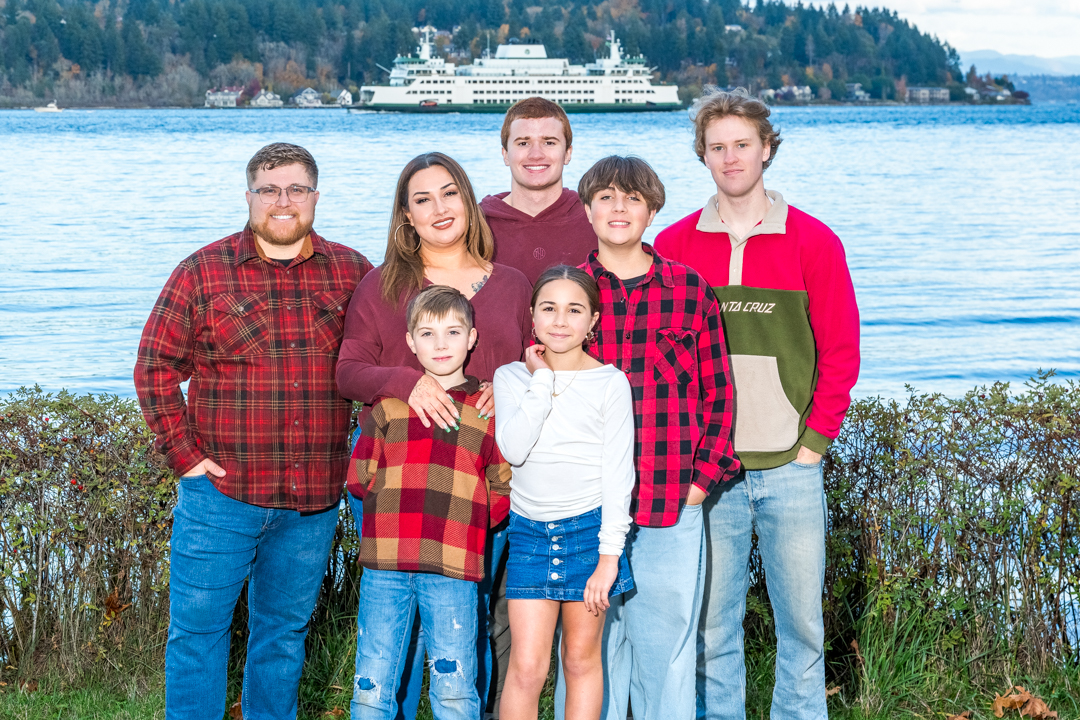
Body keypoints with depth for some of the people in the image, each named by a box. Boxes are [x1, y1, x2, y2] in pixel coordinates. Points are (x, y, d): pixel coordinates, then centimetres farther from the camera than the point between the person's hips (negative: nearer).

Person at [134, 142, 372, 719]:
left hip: (314, 497, 2)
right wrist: (183, 451, -6)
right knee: (197, 629, 2)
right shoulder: (203, 271, -1)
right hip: (221, 487, -2)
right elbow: (155, 365, 1)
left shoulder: (351, 273, 5)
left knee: (285, 630, 14)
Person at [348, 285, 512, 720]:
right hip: (385, 562, 1)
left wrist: (463, 521, 0)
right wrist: (396, 503, 4)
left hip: (452, 569, -1)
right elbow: (359, 477, 10)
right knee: (372, 685, 5)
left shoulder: (488, 407, 9)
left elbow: (503, 489, 8)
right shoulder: (388, 402, 11)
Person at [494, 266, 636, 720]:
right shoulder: (511, 377, 4)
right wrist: (542, 380, -10)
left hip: (589, 528, -1)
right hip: (529, 530, 1)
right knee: (526, 666, -4)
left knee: (581, 660, 7)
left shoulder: (609, 383, -1)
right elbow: (513, 448, -13)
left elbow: (618, 472, -3)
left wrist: (610, 553, -9)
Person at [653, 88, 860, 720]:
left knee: (802, 620, 6)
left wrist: (814, 441, -3)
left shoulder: (813, 242, 2)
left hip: (790, 467, 0)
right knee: (711, 626, 7)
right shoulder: (673, 246, 5)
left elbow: (841, 352, 3)